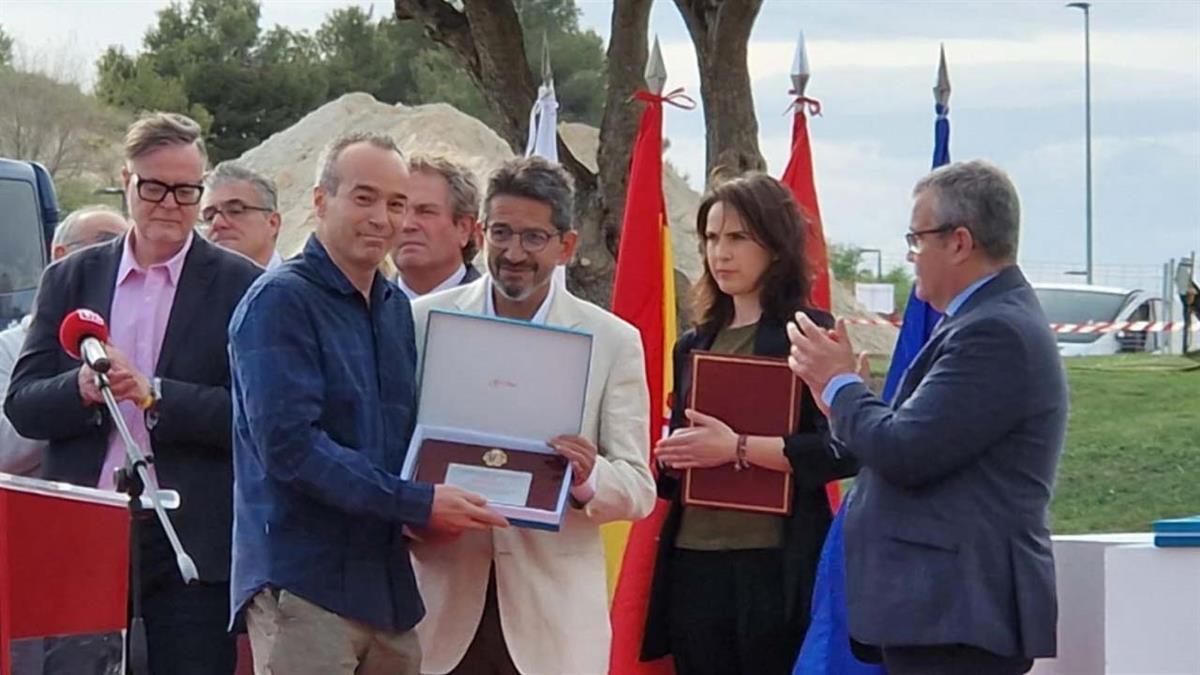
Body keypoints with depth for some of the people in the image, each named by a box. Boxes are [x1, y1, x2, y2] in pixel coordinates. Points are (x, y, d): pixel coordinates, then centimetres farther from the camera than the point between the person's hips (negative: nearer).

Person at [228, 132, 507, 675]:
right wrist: (417, 504, -18)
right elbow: (288, 443, -17)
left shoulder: (397, 309, 17)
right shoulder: (282, 301, -7)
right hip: (305, 583, -7)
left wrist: (434, 504, 1)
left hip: (389, 583, 7)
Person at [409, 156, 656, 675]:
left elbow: (639, 488, 1)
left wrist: (590, 477, -21)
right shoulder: (425, 320, 6)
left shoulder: (613, 341, 3)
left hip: (551, 615, -1)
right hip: (443, 604, 1)